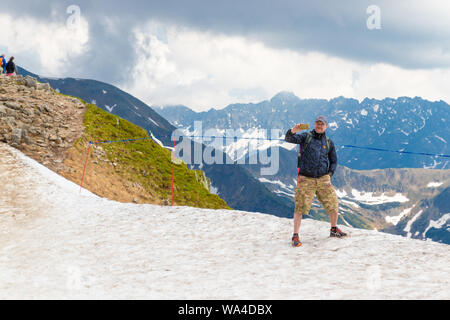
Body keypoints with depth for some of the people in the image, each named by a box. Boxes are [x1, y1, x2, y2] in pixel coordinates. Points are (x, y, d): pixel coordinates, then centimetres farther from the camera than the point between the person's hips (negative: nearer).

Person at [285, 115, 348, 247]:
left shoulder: (329, 142, 13)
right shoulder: (306, 137, 3)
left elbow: (333, 161, 21)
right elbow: (289, 139, -12)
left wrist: (329, 174, 6)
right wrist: (293, 131, -34)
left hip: (323, 179, 3)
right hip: (306, 179, -3)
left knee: (333, 204, 5)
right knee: (300, 207, -8)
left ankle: (334, 230, 27)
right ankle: (295, 236, -1)